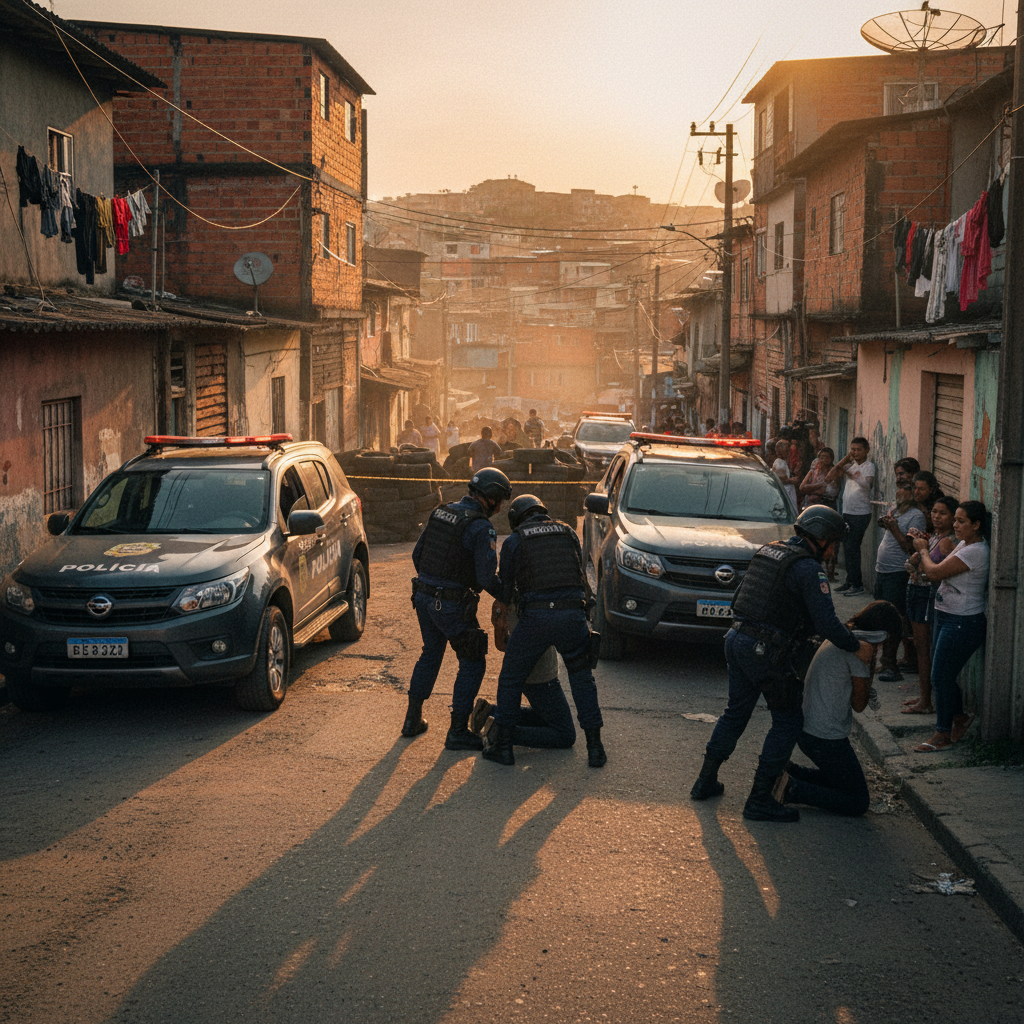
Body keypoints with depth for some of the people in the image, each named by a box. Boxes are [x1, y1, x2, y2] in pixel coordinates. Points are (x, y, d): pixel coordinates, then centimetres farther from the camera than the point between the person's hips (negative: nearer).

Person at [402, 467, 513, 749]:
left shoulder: (440, 512, 7)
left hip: (423, 597, 8)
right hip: (452, 606, -8)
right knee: (472, 663, 6)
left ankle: (413, 719, 32)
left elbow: (417, 554, 13)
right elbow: (487, 578, -20)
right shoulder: (482, 528, -16)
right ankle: (458, 732, 6)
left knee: (431, 652, 26)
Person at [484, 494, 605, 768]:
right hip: (573, 614, 2)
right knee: (582, 679, 19)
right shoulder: (568, 533, 17)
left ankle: (502, 745, 18)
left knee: (511, 678, 16)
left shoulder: (514, 542, 9)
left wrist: (506, 602, 36)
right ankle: (595, 748, 15)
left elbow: (504, 592, 12)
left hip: (535, 617, -2)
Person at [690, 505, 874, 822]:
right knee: (788, 720, 4)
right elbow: (826, 623, -17)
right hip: (764, 651, -8)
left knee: (737, 710, 23)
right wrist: (856, 647, -2)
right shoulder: (807, 567, -12)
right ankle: (760, 800, 4)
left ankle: (706, 781, 30)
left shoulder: (768, 550, 15)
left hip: (737, 640, 8)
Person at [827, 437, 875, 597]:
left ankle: (857, 584, -2)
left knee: (851, 548, -8)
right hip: (847, 512, 6)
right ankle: (850, 582, 18)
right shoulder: (850, 465, 12)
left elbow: (868, 484, -26)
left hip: (861, 513, -6)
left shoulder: (869, 466, -6)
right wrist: (843, 462, -3)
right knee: (848, 548, 9)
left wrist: (853, 475, -38)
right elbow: (830, 478, 7)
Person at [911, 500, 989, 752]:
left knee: (941, 677, -3)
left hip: (963, 624, -10)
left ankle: (943, 734, 8)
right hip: (945, 618, 10)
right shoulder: (964, 543, 9)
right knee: (941, 676, 15)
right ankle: (959, 717, 33)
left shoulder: (975, 551, -22)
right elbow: (942, 571, 15)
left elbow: (935, 573, -21)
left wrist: (923, 551, -4)